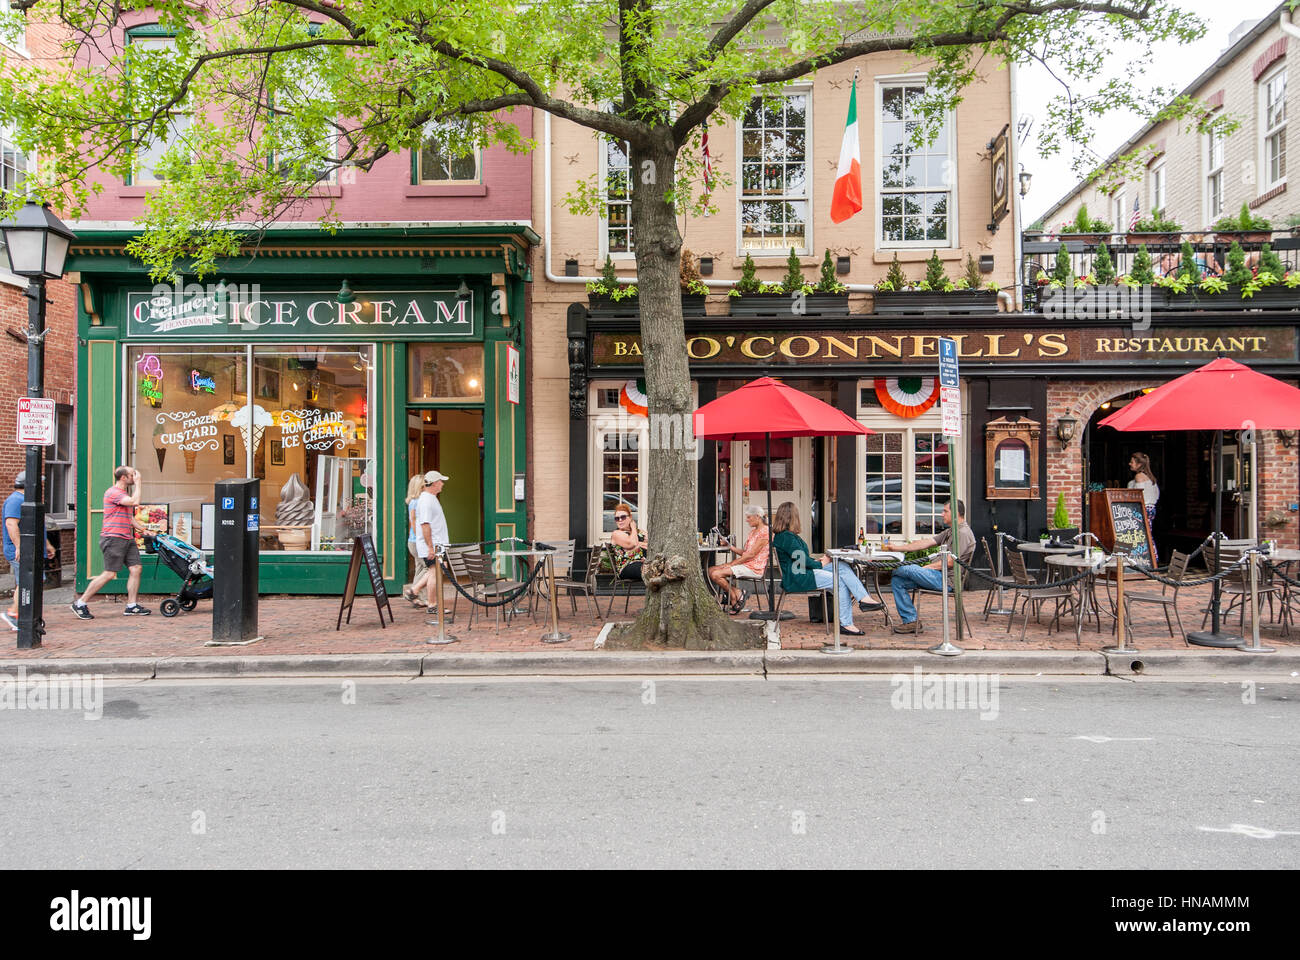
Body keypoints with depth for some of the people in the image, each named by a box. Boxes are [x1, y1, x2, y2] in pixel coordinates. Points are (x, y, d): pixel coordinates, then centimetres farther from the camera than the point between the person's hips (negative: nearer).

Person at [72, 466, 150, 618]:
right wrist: (138, 483, -16)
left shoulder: (124, 494, 21)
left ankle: (131, 606, 4)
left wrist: (143, 529, 21)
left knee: (136, 568, 0)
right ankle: (80, 604, 3)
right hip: (113, 538, -10)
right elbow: (135, 502, -26)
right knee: (109, 573, -8)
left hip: (127, 538, 10)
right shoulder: (113, 492, -12)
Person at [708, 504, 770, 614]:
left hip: (754, 568, -10)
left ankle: (736, 596, -5)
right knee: (711, 570, -3)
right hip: (745, 564, 10)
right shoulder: (753, 531, 20)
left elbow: (751, 554, -16)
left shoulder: (764, 531, -11)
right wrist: (731, 547, 2)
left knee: (716, 574, -23)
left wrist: (731, 564, -14)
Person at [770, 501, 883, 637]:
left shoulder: (786, 535, 17)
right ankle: (846, 624, -16)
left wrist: (817, 561, 9)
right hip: (796, 579, -11)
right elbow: (803, 560, -17)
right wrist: (821, 564, -1)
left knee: (843, 567, -3)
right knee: (840, 582, -19)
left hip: (803, 572, 11)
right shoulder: (786, 537, -16)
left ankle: (864, 599, -13)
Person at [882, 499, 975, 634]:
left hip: (946, 579, -10)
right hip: (938, 575, 10)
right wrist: (897, 547, 11)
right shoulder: (949, 532, 21)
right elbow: (926, 543, 17)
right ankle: (911, 621, -2)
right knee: (898, 581, 1)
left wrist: (927, 567, -11)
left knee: (904, 569, -22)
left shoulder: (963, 533, -12)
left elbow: (950, 562, -19)